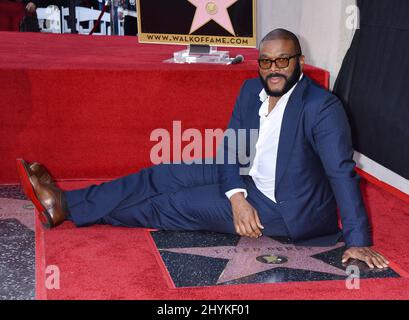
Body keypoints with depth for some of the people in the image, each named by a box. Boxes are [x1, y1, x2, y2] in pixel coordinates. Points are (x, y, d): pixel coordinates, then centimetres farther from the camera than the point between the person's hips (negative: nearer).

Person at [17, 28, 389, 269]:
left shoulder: (323, 107, -23)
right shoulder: (252, 89, -1)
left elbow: (342, 173, -26)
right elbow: (231, 146, -2)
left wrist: (359, 242, -28)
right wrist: (237, 197, -20)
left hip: (283, 207, -7)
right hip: (245, 179, 7)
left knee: (175, 204, -9)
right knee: (163, 175, -2)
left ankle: (67, 207, 3)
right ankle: (65, 202, 2)